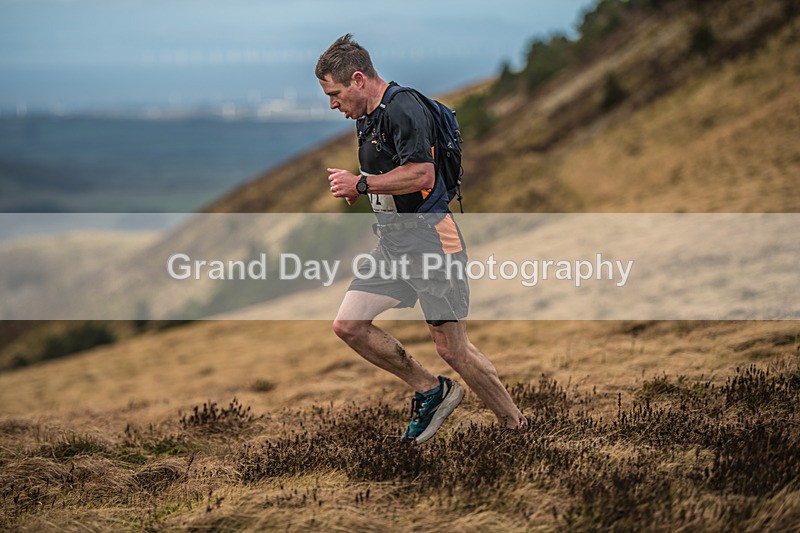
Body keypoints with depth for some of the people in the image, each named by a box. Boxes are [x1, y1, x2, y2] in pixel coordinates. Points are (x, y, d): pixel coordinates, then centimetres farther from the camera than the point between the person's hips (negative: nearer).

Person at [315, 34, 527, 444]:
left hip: (431, 242, -10)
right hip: (392, 244, 10)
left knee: (452, 348, -6)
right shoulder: (366, 117, 13)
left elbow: (422, 175, -29)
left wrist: (360, 184, -22)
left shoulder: (403, 109, -18)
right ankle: (429, 390, 15)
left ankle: (517, 427, 9)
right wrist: (357, 189, 10)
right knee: (348, 326, 1)